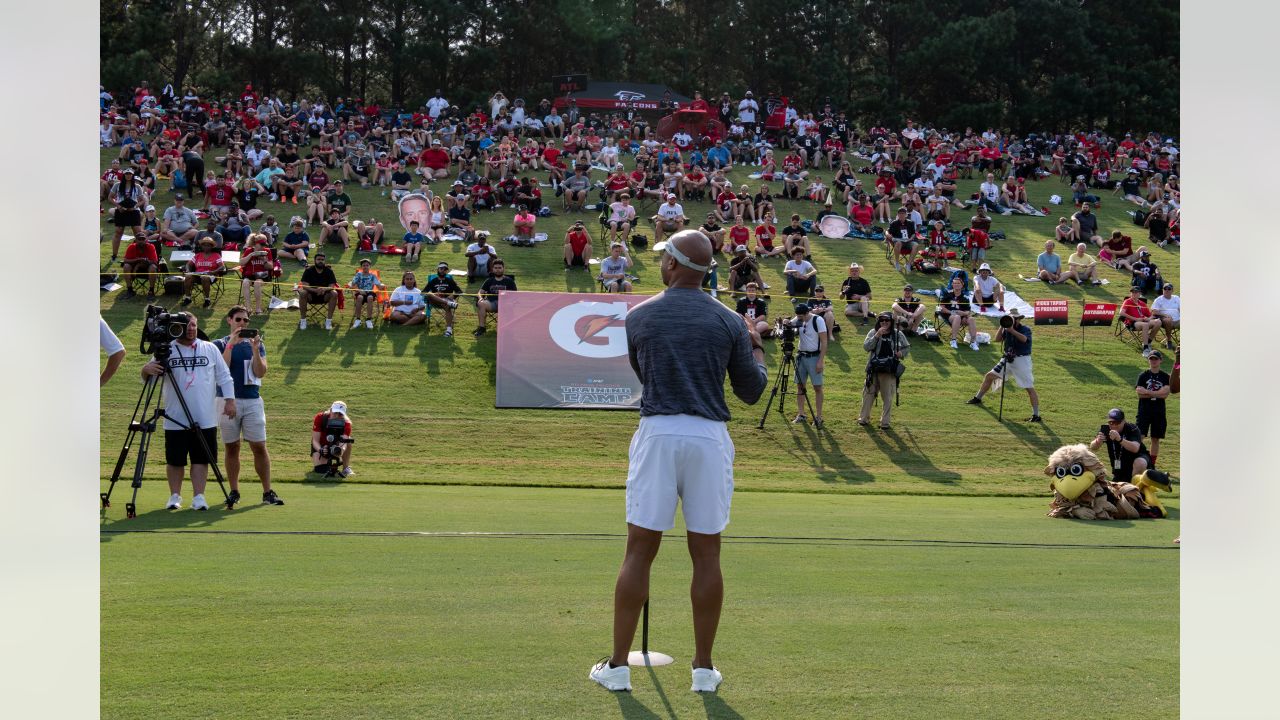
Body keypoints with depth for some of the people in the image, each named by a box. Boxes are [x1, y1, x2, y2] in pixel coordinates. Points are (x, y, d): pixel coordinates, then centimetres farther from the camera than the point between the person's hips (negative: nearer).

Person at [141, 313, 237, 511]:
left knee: (201, 459, 1)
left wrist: (230, 400, 2)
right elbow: (147, 378, 0)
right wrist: (147, 369, -23)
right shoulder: (166, 350, 3)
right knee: (175, 461, 5)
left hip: (205, 420, 1)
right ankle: (175, 496, 17)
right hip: (175, 420, -1)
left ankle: (198, 497, 5)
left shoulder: (210, 349, 8)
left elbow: (224, 377, 11)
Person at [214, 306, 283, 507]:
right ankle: (234, 491, 11)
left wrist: (255, 350, -15)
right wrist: (231, 345, -16)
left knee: (260, 447, -3)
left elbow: (261, 372, -2)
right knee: (231, 447, 4)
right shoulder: (220, 344, 4)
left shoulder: (256, 344, 9)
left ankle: (267, 492, -1)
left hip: (253, 401, 1)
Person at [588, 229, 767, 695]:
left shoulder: (639, 316, 3)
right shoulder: (729, 322, 2)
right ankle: (703, 669, 11)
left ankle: (618, 665, 7)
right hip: (710, 437, 0)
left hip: (657, 433, 0)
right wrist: (756, 350, 26)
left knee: (639, 552, 4)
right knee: (706, 555, 6)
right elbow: (751, 391, 8)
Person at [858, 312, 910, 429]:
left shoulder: (898, 334, 2)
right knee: (868, 394, 8)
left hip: (889, 371, 0)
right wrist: (877, 336, -23)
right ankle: (864, 418, 22)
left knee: (887, 397, 3)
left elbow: (907, 347, 16)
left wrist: (902, 353, -5)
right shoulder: (873, 332, -1)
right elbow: (866, 347, -14)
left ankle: (885, 422, 11)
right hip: (873, 370, 0)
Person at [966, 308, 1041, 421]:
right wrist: (1002, 326, -15)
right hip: (1008, 360, 6)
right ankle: (978, 398, 30)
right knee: (989, 376, 11)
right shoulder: (1007, 329, 7)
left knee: (1030, 388, -9)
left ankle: (1036, 415, -8)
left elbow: (1024, 339, -32)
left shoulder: (1025, 329, -10)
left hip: (1021, 360, -6)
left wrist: (1012, 330, -43)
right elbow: (997, 339, -4)